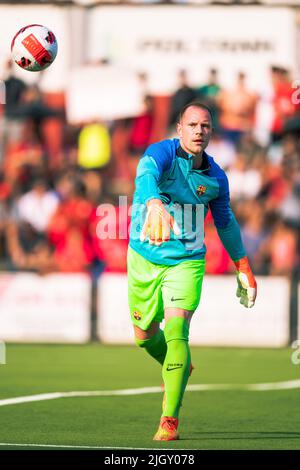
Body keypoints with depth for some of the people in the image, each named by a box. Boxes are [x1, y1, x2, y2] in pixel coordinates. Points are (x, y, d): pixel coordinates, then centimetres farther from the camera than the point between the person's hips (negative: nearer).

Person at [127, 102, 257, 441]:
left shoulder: (215, 177, -4)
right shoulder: (161, 153, -17)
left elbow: (225, 222, 13)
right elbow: (146, 177, -41)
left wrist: (243, 268, 19)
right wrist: (156, 205, -64)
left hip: (186, 263, 0)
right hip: (145, 260, 0)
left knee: (176, 330, -20)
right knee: (145, 335, 15)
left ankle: (169, 419, -17)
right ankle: (177, 368, 49)